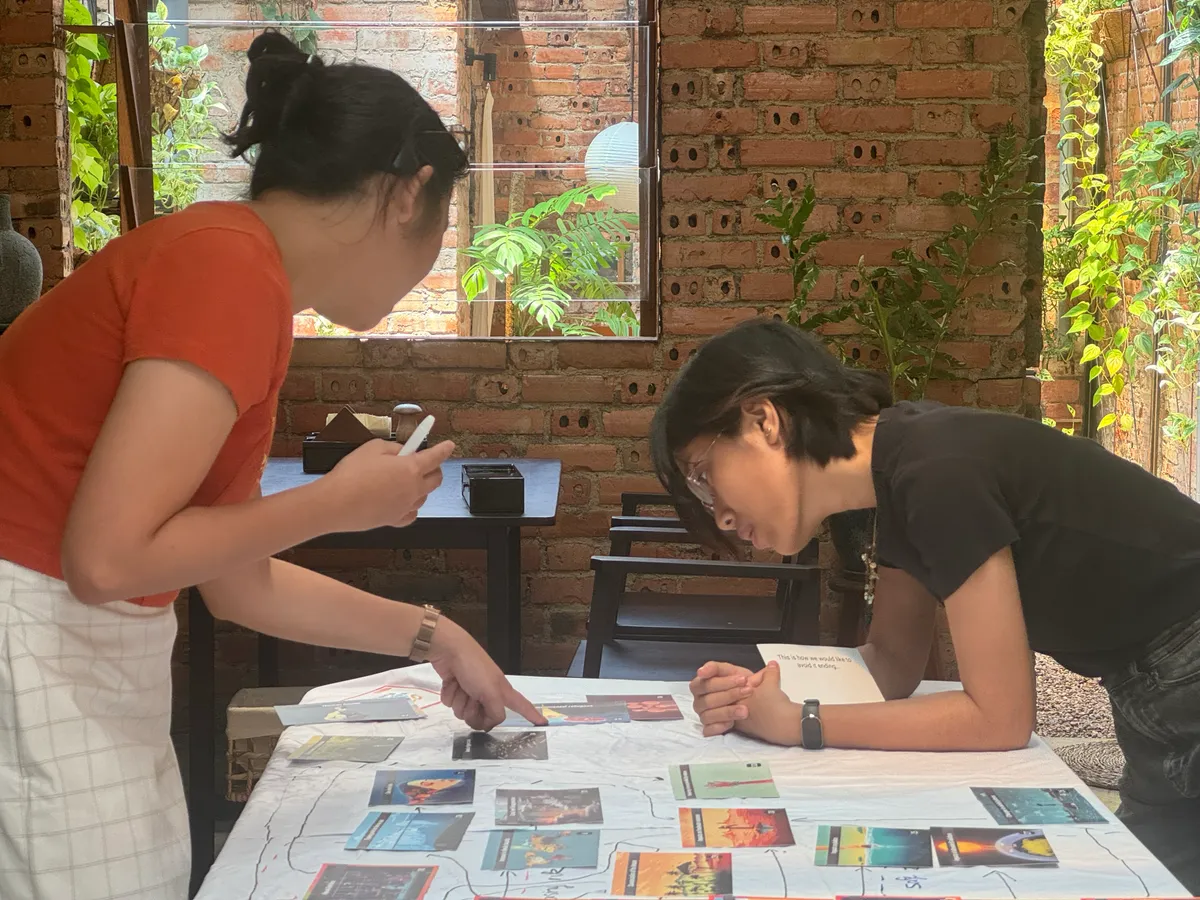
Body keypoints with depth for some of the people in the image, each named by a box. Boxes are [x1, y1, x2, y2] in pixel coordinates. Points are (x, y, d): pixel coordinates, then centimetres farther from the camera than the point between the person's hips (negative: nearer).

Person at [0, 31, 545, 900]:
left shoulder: (223, 259, 11)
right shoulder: (233, 269, -18)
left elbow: (241, 583, 16)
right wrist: (340, 502, -13)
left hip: (88, 659, 9)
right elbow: (107, 559, -24)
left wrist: (436, 639, 22)